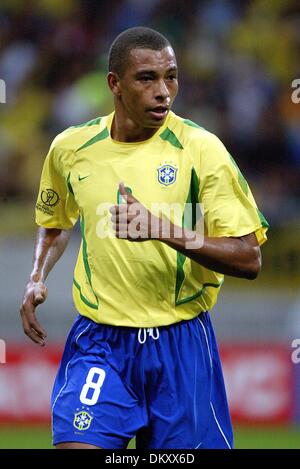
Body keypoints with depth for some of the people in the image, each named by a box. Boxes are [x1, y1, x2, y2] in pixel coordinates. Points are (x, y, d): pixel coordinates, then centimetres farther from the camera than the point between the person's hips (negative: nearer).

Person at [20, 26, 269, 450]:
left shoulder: (201, 148, -8)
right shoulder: (71, 148, 3)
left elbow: (248, 259, -12)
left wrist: (164, 229, -25)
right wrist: (37, 280, 6)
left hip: (180, 343, -1)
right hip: (98, 340, 1)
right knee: (76, 444, -18)